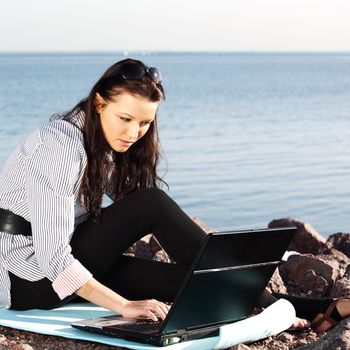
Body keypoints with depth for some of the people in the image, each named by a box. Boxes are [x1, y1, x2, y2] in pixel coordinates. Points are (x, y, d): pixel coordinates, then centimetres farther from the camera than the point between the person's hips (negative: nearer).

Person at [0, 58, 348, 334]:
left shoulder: (109, 146, 4)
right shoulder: (62, 146, -24)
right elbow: (52, 257, -29)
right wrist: (124, 306, -32)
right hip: (28, 278, -8)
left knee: (184, 281, -13)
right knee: (152, 206, -21)